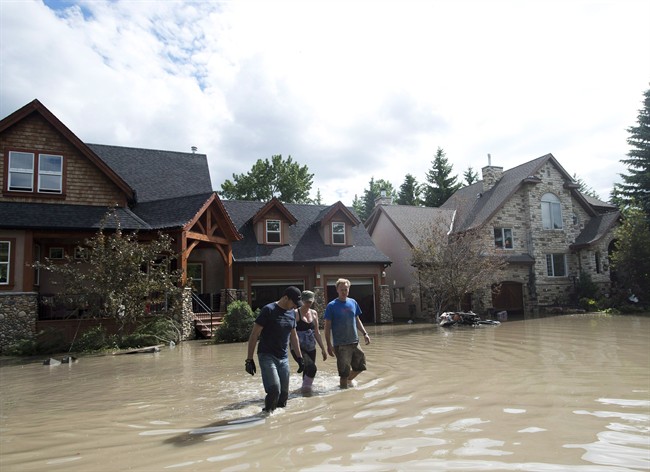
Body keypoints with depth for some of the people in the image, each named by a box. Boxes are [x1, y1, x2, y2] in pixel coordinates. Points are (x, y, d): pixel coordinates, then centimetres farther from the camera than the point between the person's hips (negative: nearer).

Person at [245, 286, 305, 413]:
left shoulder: (292, 313, 8)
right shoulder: (268, 310, -12)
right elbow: (254, 335, -11)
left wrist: (299, 357, 18)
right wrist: (249, 359, -14)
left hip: (284, 358, 6)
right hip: (267, 356, -6)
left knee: (284, 394, 4)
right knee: (274, 390, -19)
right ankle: (267, 413, 3)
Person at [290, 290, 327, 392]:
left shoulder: (314, 313, 10)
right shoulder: (296, 313, -9)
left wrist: (323, 348, 15)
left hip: (311, 348, 6)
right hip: (299, 348, -6)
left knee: (307, 371, 7)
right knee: (312, 368, -20)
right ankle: (305, 388, 0)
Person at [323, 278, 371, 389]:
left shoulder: (353, 303, 5)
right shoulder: (332, 306, -9)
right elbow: (327, 327, -8)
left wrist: (365, 333, 4)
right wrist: (329, 345, -13)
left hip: (354, 342, 5)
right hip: (341, 345, -5)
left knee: (360, 367, 15)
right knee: (344, 372, 0)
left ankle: (349, 379, 41)